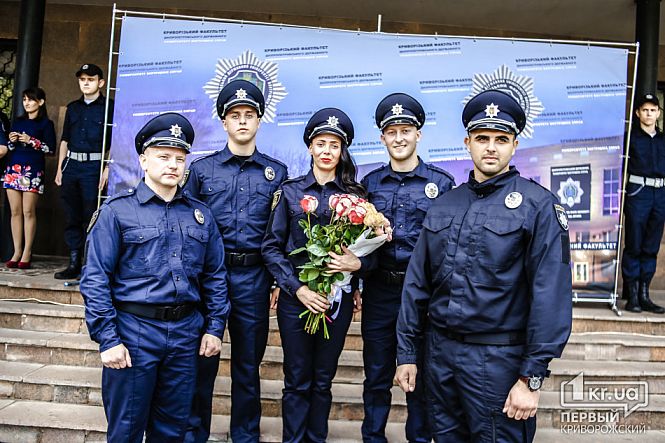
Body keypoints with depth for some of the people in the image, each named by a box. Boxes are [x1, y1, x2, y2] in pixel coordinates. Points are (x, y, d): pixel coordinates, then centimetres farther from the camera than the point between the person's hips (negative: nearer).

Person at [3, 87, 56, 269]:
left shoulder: (46, 123, 4)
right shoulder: (18, 121, 19)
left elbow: (51, 148, -4)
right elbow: (9, 147, 22)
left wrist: (32, 141, -13)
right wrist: (12, 141, 1)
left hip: (33, 171, -5)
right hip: (13, 168, 5)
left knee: (28, 212, -8)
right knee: (15, 211, 1)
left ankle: (27, 253, -4)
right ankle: (17, 252, 5)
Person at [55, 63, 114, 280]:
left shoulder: (109, 106, 2)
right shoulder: (73, 108, 17)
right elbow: (65, 140, 19)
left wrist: (107, 169, -12)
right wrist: (59, 169, 13)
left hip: (94, 166, -5)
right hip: (71, 165, 6)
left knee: (91, 217, -5)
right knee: (71, 217, 6)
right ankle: (73, 264, 14)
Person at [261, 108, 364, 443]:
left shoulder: (354, 195, 4)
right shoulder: (290, 191, 2)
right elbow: (271, 247, -2)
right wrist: (297, 288, -12)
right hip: (295, 297, -1)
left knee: (323, 380, 12)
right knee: (297, 381, 7)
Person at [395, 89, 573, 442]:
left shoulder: (539, 205, -8)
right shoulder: (443, 205, 6)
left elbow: (551, 294, -13)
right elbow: (417, 283, 7)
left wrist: (532, 377, -16)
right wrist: (406, 352, 6)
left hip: (499, 359, -4)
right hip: (439, 351, 5)